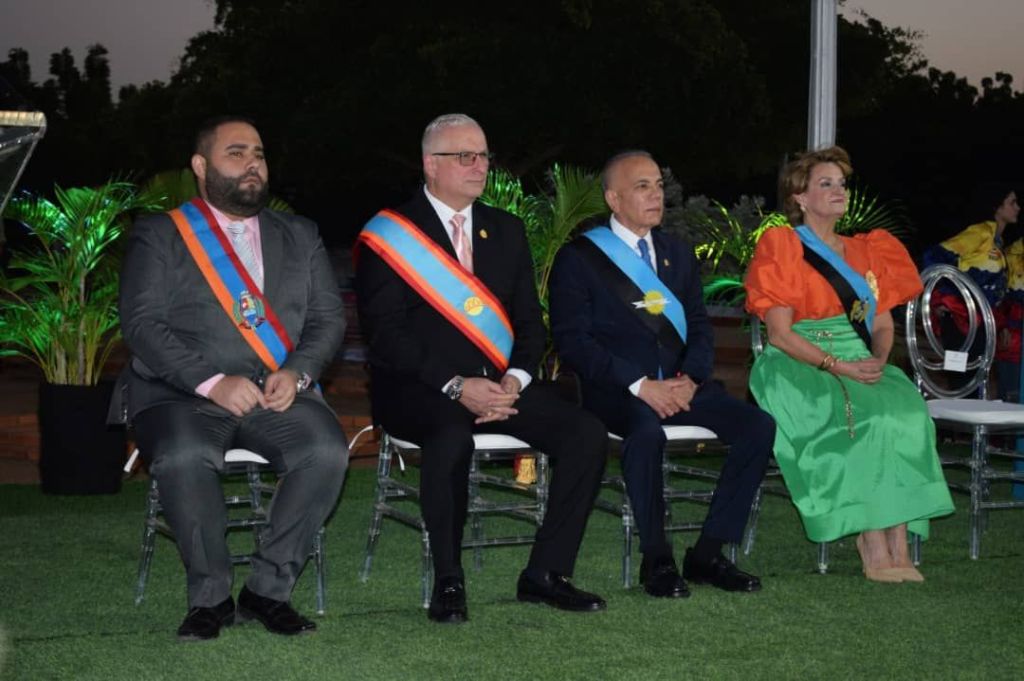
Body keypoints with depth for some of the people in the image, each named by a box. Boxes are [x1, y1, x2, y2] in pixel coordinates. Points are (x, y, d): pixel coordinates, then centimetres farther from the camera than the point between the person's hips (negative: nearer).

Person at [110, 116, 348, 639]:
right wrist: (212, 381, -18)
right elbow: (142, 324, -5)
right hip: (181, 395, -3)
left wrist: (297, 373, -10)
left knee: (327, 449, -28)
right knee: (185, 456, -36)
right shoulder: (158, 236, 8)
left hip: (277, 395, 3)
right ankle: (210, 596, -14)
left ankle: (267, 589, -12)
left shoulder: (300, 236, 19)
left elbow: (328, 318, 12)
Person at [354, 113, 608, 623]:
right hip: (417, 389, -5)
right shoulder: (389, 234, -2)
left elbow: (529, 319, 13)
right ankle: (447, 582, -21)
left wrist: (514, 380, -8)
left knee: (586, 433, -16)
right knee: (452, 435, -38)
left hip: (499, 385, 5)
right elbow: (385, 332, -11)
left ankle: (545, 573, -7)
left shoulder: (506, 230, 16)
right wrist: (455, 386, -21)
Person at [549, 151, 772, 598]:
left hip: (679, 383, 5)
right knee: (647, 431, -38)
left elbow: (699, 327, 15)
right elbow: (571, 339, -9)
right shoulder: (579, 258, 1)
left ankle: (707, 554, -10)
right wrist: (639, 385, -18)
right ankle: (657, 561, -20)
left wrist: (691, 378, -7)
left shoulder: (678, 254, 19)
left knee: (758, 425, -18)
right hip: (616, 389, -5)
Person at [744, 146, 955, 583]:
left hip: (864, 366, 5)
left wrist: (878, 360, -7)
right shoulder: (782, 248, 2)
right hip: (799, 368, -5)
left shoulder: (866, 252, 21)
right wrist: (837, 366, -18)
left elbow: (883, 325, 16)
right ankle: (874, 546, -31)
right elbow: (779, 334, -7)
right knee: (860, 417, -33)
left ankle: (897, 544, -32)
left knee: (905, 408, -27)